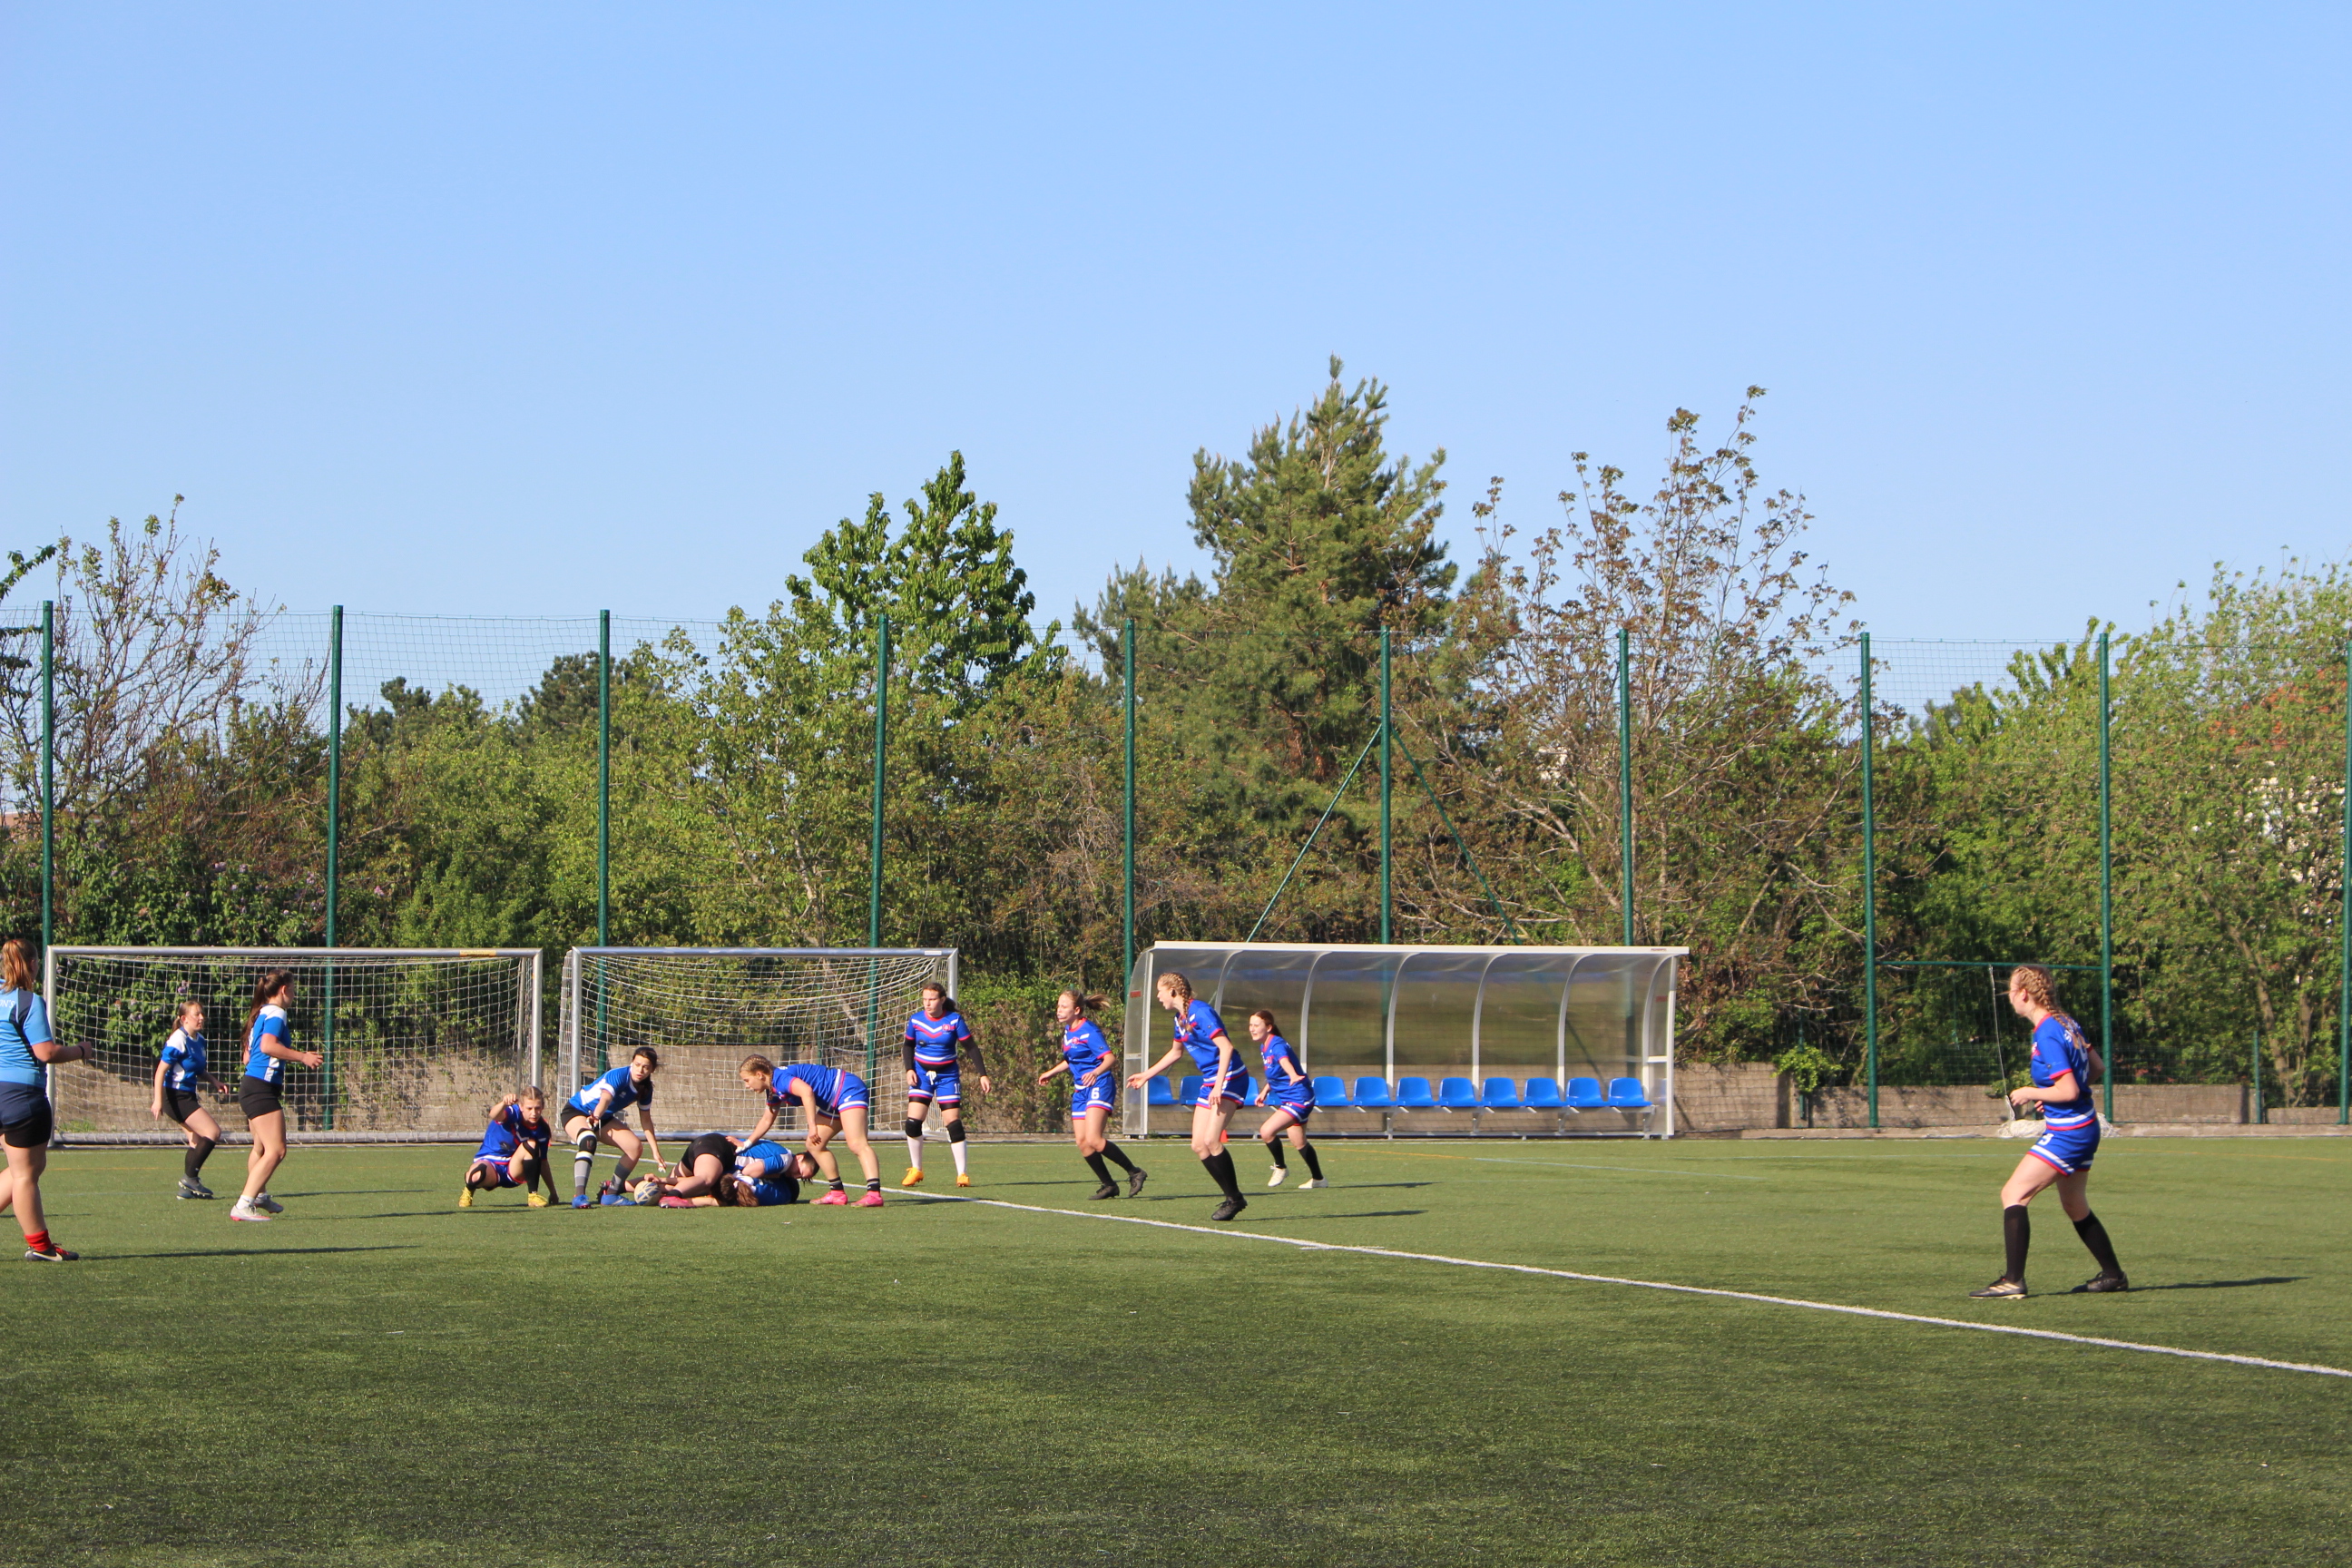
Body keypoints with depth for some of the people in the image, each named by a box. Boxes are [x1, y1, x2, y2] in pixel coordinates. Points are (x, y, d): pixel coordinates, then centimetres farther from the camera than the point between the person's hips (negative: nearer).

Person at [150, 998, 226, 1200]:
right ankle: (190, 1177, -7)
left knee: (197, 1140, 9)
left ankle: (187, 1187, 13)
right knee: (212, 1132, -13)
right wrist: (158, 1101, -27)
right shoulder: (178, 1041, -16)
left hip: (188, 1096, 9)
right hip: (175, 1097, -9)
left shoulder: (199, 1040, 10)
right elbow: (161, 1071, -19)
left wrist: (213, 1081, 7)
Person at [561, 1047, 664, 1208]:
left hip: (604, 1119, 8)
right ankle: (579, 1195, -46)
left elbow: (645, 1120, 6)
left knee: (635, 1147, -6)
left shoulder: (645, 1089, -7)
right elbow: (605, 1099, -47)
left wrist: (656, 1150, 5)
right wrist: (595, 1117, -67)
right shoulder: (618, 1076, -29)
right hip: (576, 1112, -8)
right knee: (589, 1141, -38)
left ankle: (611, 1193, 6)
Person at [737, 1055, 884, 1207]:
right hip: (833, 1103, 11)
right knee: (814, 1145, 11)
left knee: (857, 1144, -24)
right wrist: (746, 1144, 31)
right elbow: (767, 1120, 29)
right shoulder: (773, 1090, 15)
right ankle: (837, 1192, 13)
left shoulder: (780, 1078, -18)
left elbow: (806, 1091, -36)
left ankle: (874, 1194, -37)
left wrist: (812, 1126, -37)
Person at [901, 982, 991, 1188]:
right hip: (921, 1073, 2)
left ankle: (962, 1173, 0)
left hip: (947, 1075, -2)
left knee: (953, 1123, -9)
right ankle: (915, 1170, 7)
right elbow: (909, 1046, 12)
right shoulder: (916, 1020, -3)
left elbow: (971, 1048, -5)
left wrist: (982, 1074, -9)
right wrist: (909, 1069, -3)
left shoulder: (954, 1020, -10)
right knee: (913, 1122, -9)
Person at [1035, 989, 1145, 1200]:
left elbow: (1108, 1057, -22)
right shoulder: (1067, 1032, 13)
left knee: (1093, 1140, -21)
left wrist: (1095, 1072, -40)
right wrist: (1050, 1073, 37)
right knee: (1082, 1143, 2)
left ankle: (1134, 1172, -9)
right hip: (1080, 1090, 9)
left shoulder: (1088, 1031, -13)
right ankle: (1108, 1185, 13)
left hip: (1099, 1087, -9)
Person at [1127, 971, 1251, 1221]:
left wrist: (1219, 1086, -29)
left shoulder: (1200, 1012, -15)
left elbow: (1226, 1047, -23)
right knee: (1199, 1145, 2)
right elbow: (1176, 1052, 33)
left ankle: (1235, 1198, -9)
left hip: (1229, 1078, -10)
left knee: (1211, 1140, -19)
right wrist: (1146, 1075, 37)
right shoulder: (1181, 1018, 14)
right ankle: (1232, 1197, 8)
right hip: (1209, 1082, 10)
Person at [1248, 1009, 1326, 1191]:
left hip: (1298, 1099, -10)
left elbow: (1285, 1062, -46)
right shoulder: (1264, 1047, 6)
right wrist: (1265, 1091, 16)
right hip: (1287, 1099, 10)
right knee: (1299, 1143, 21)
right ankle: (1317, 1179, 38)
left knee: (1267, 1131, -22)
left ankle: (1280, 1168, 1)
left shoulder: (1277, 1045, -22)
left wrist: (1293, 1076, -65)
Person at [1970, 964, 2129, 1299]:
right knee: (2076, 1208, 22)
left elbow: (2069, 1091, -24)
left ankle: (2013, 1281, -15)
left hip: (2066, 1132, -10)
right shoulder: (2067, 1023, 7)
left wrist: (2031, 1093, -10)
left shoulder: (2047, 1035, -21)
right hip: (2084, 1128, 10)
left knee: (2013, 1195, -11)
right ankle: (2113, 1275, 31)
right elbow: (2098, 1067, 16)